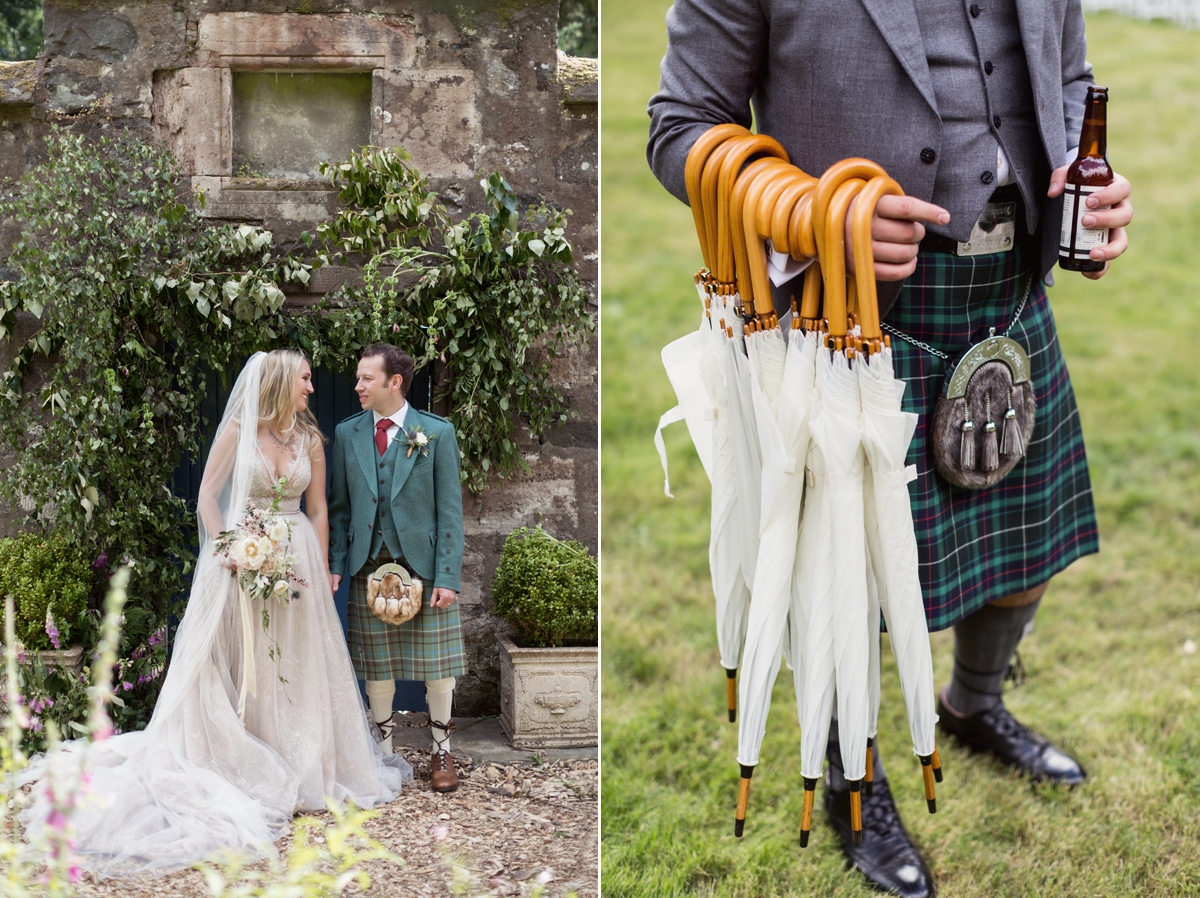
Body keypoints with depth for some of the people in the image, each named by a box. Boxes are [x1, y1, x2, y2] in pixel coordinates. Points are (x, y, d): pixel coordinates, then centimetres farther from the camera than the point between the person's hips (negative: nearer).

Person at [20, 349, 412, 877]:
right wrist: (227, 550, -14)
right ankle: (244, 768, 7)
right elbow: (208, 496, -3)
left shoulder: (310, 439, 8)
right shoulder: (238, 431, -3)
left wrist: (322, 569, 5)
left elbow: (318, 510, 10)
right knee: (239, 660, 0)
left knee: (297, 660, 6)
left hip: (296, 556, 3)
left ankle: (301, 767, 16)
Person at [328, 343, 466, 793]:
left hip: (424, 566, -2)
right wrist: (335, 565, 0)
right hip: (369, 568, 2)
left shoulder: (437, 433, -2)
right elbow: (339, 507, 11)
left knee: (437, 665, 4)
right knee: (376, 667, 8)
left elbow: (450, 510, -4)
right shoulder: (346, 434, 7)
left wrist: (447, 576, -10)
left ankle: (440, 749, 20)